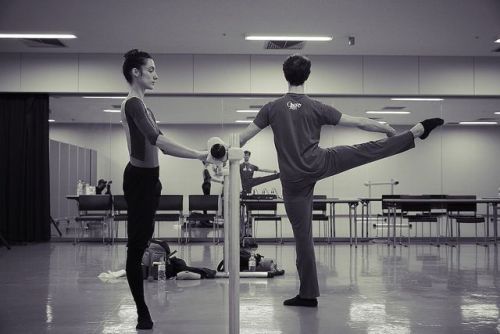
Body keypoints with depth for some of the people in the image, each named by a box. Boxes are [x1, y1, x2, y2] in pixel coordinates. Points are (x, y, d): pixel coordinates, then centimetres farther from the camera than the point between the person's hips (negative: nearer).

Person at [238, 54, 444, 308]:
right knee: (370, 150, 11)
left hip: (293, 180, 1)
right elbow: (359, 123, 3)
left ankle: (308, 294, 8)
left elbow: (242, 137, 3)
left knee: (302, 234, 3)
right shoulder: (316, 108, 0)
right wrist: (390, 130, 16)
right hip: (318, 164, -1)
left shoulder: (272, 108, 1)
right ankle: (417, 131, 14)